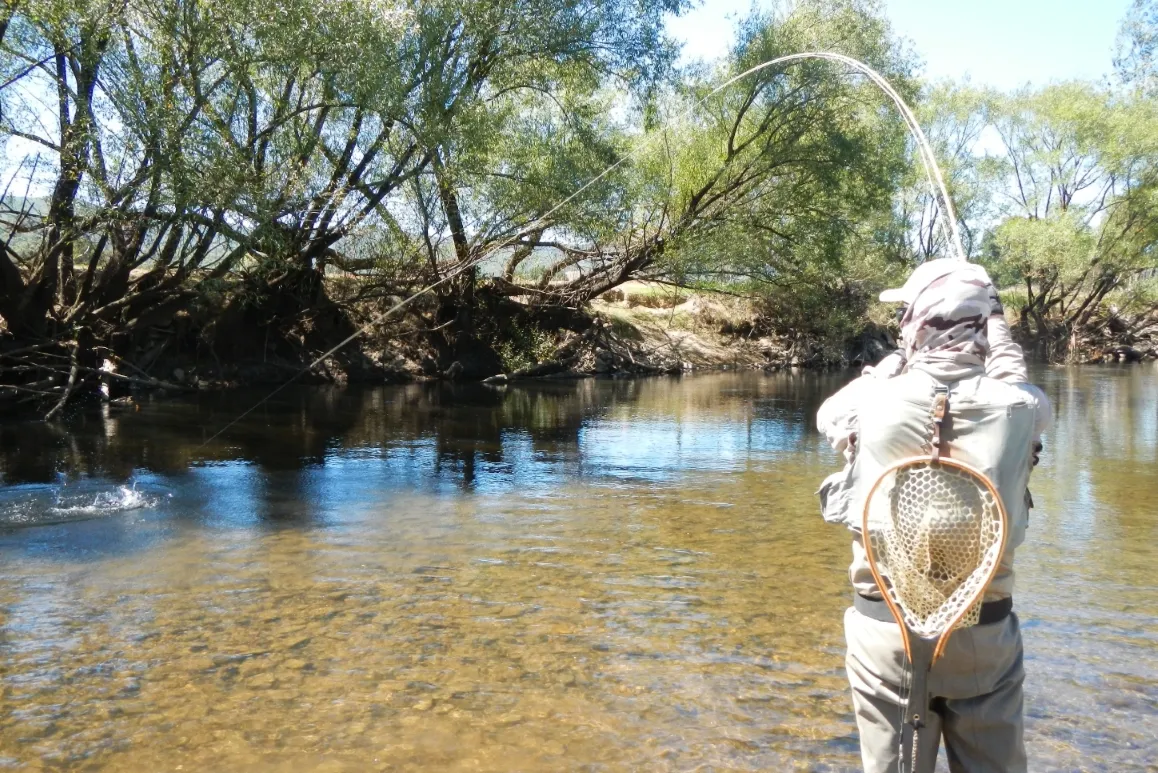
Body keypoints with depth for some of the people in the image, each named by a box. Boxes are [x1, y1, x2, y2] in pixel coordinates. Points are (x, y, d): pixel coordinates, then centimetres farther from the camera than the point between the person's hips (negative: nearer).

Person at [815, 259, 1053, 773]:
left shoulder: (874, 402, -12)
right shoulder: (1018, 407, -9)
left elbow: (828, 414, 12)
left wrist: (896, 359, 15)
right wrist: (997, 331, 18)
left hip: (886, 626, -1)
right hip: (985, 630, 2)